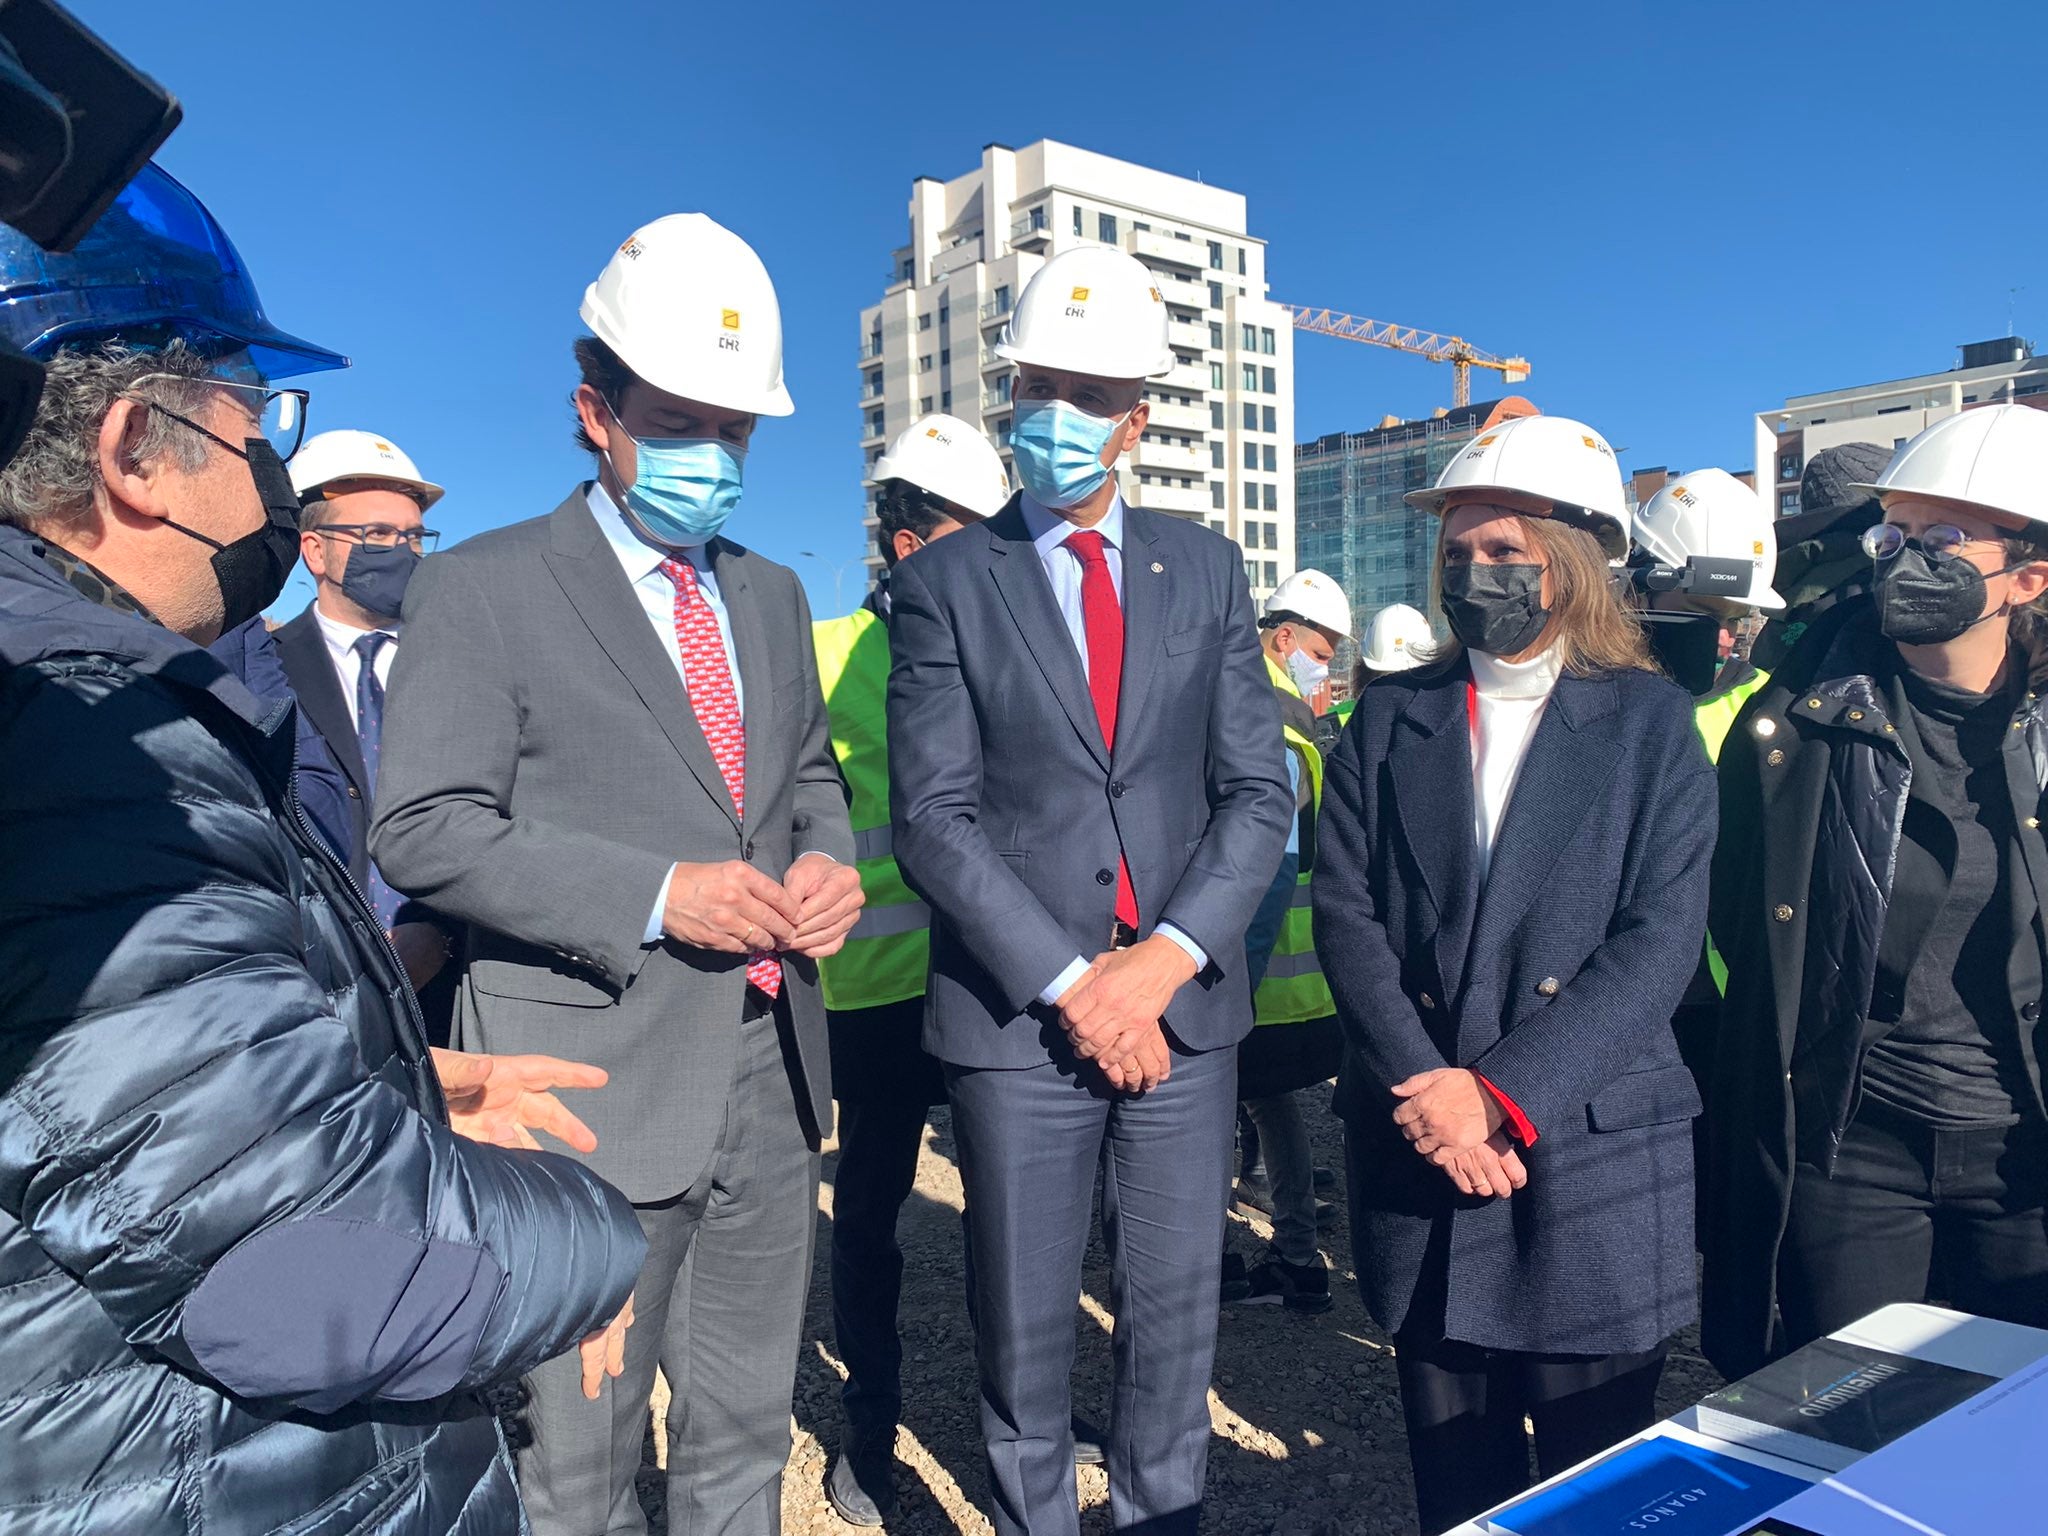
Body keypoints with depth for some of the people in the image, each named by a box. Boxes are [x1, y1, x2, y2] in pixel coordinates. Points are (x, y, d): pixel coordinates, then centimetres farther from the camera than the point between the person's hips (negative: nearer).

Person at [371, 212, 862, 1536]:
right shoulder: (483, 589, -5)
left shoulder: (772, 596, 12)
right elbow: (422, 830, -11)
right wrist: (654, 896, -20)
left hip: (771, 1080, 5)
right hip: (595, 1093, -5)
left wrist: (830, 862, -2)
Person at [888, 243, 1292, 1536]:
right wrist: (1073, 982, -14)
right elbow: (935, 819, -8)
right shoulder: (943, 583, -1)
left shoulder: (1206, 568, 6)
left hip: (1185, 1001, 2)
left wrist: (1166, 958, -11)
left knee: (1175, 1317, 15)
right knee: (1025, 1332, 12)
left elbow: (1258, 790, 2)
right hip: (1018, 1011, -2)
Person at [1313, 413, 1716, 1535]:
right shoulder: (1390, 720, 7)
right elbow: (1344, 911, 0)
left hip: (1592, 1147, -2)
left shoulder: (1652, 722, 1)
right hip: (1417, 1147, 2)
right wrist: (1425, 1087, -13)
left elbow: (1659, 939, -8)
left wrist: (1505, 1093, -16)